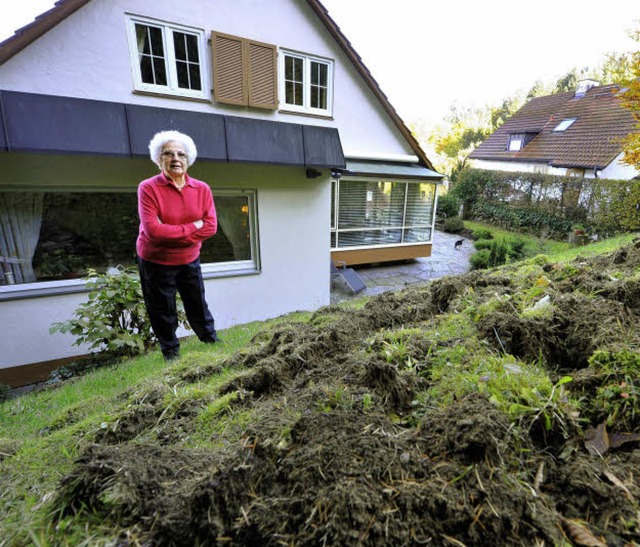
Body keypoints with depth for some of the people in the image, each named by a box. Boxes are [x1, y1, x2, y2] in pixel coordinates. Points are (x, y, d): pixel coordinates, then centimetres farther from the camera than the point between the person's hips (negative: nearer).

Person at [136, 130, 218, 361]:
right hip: (155, 263, -2)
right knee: (163, 315, 11)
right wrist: (192, 227, -18)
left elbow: (211, 226, -10)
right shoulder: (148, 188, -13)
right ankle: (171, 355, 32)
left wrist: (174, 235, -17)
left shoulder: (202, 189, -3)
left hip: (190, 261, 3)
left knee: (199, 308, 15)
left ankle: (214, 346, 33)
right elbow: (153, 230, -23)